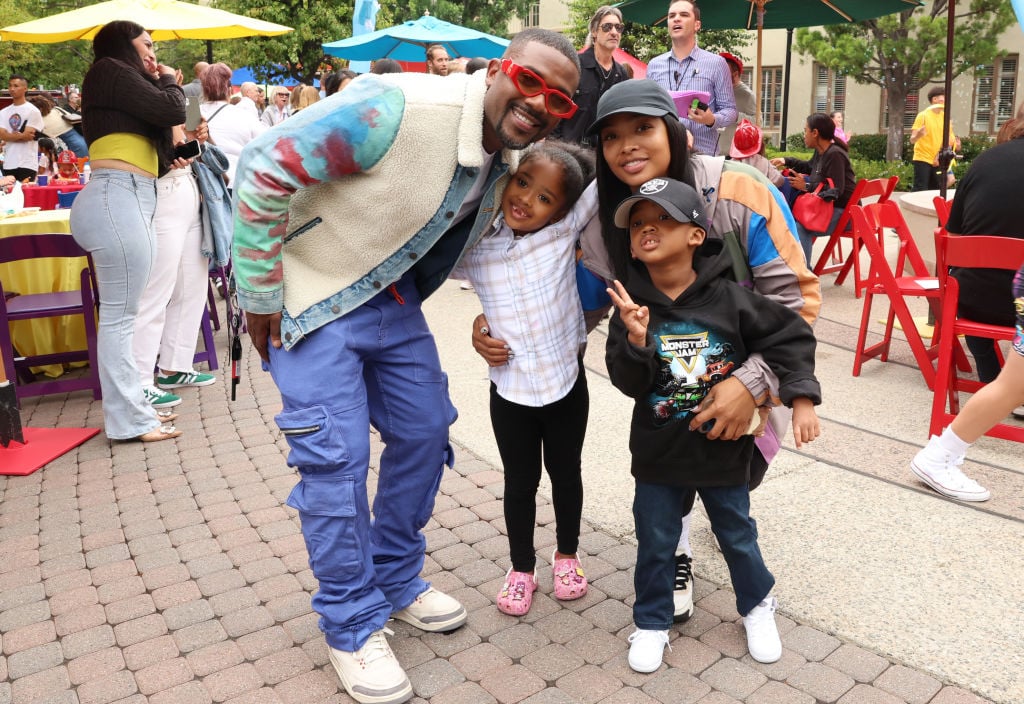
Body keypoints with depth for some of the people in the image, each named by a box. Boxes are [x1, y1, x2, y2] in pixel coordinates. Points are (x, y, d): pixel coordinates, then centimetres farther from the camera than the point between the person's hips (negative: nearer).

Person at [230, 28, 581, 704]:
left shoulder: (510, 160, -4)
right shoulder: (398, 109, -29)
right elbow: (266, 167, -26)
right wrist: (260, 297, -20)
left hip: (393, 297, 8)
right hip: (311, 296, -7)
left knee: (424, 433, 11)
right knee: (336, 459, -7)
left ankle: (397, 579, 32)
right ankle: (354, 627, 12)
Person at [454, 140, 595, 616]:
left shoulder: (565, 231, -11)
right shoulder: (474, 249, -7)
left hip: (566, 384, 0)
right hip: (509, 390, 0)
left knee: (565, 473, 19)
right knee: (520, 482, 15)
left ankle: (567, 555, 41)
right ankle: (521, 567, 35)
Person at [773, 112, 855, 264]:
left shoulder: (834, 155, -20)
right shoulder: (820, 152, 9)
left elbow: (836, 190, -27)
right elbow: (809, 167, 33)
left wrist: (806, 186, -22)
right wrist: (786, 161, 21)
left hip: (842, 212, -11)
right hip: (829, 207, 11)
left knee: (800, 227, -30)